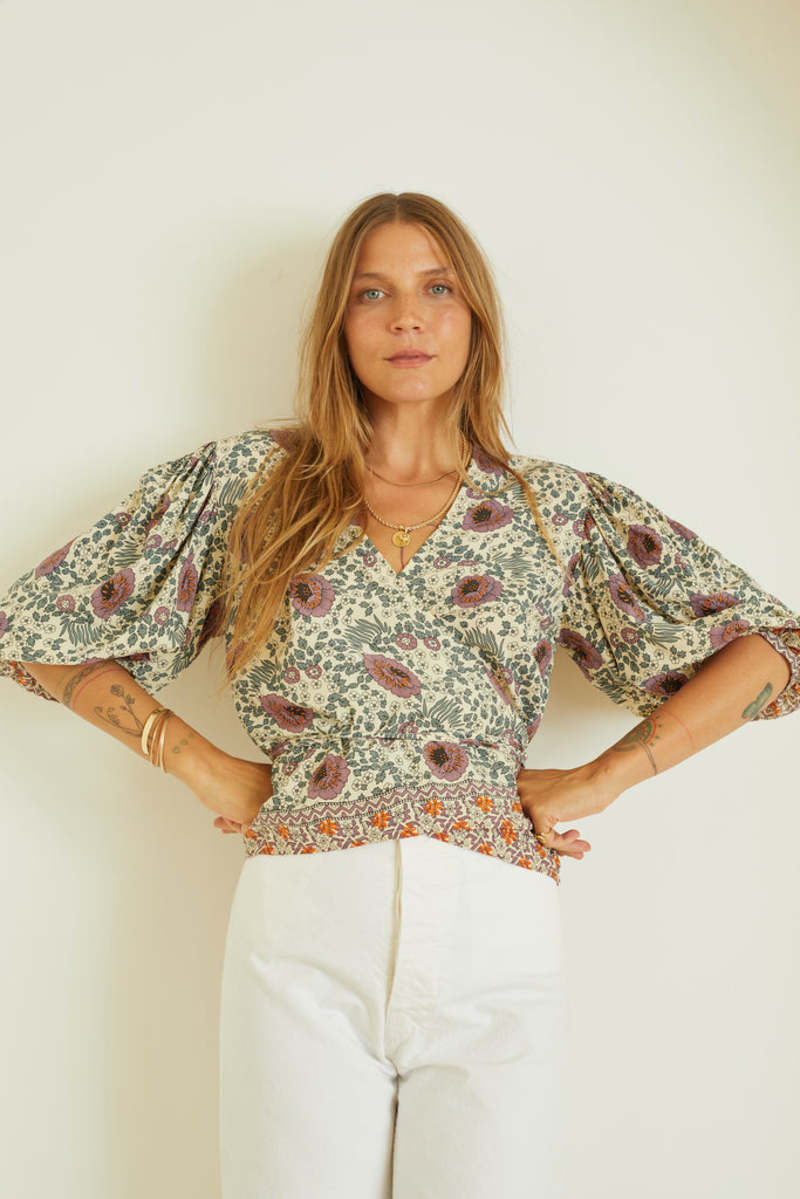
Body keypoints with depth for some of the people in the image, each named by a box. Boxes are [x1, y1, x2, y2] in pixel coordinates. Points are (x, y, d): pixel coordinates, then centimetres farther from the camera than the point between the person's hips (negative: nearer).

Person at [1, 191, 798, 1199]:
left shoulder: (561, 509, 10)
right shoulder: (245, 481, 9)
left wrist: (601, 778, 0)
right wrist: (199, 766, 2)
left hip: (498, 935, 1)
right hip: (302, 925, 0)